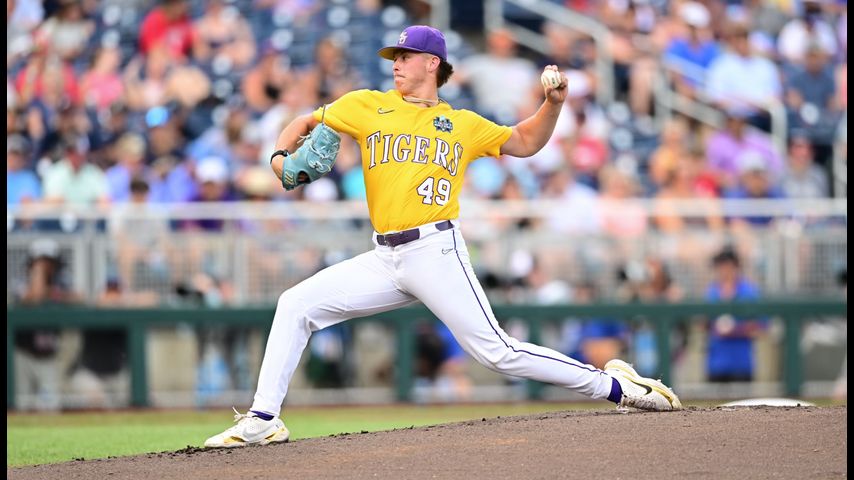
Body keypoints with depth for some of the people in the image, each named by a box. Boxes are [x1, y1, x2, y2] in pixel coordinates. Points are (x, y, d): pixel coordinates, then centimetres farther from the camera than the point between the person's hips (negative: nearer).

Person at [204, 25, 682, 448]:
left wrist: (554, 103, 3)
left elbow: (525, 142, 20)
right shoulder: (368, 106, 13)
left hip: (436, 252, -4)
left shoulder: (463, 125, 11)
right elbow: (306, 122, 19)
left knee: (496, 351, -13)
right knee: (296, 305, -6)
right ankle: (263, 420, -4)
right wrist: (281, 157, -2)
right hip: (385, 259, 4)